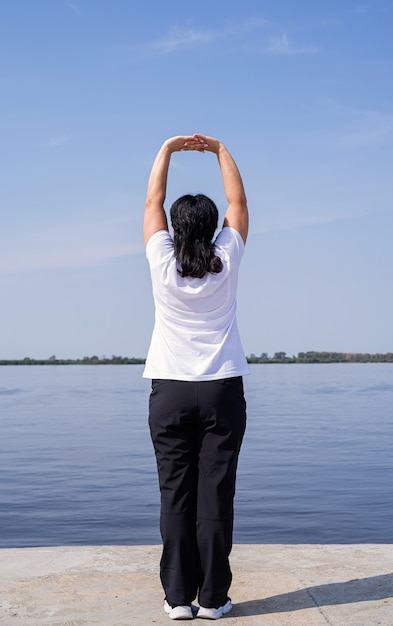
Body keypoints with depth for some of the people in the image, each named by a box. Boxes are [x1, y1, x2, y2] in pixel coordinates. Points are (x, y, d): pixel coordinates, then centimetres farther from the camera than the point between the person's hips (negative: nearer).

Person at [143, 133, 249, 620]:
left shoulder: (163, 264, -3)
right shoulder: (226, 261, -2)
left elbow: (153, 202, 10)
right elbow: (239, 202, 12)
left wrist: (167, 150, 20)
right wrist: (221, 151, 21)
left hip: (170, 391, 0)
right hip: (222, 391, 0)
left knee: (175, 495, 3)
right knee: (215, 495, 0)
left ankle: (178, 596, 6)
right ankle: (213, 598, 4)